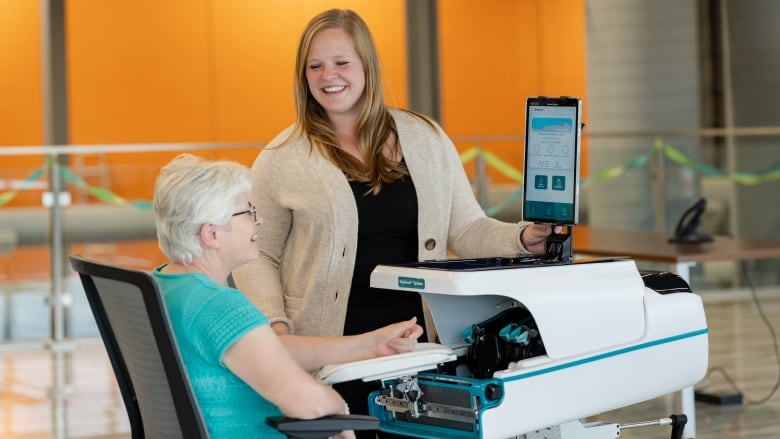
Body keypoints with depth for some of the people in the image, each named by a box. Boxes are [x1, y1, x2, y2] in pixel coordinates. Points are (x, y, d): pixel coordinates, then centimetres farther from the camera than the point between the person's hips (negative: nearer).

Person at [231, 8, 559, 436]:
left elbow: (467, 230, 8)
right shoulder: (281, 158, -1)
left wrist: (524, 239, -10)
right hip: (330, 351, -2)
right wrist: (276, 327, -11)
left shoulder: (425, 137, 6)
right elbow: (256, 256, 3)